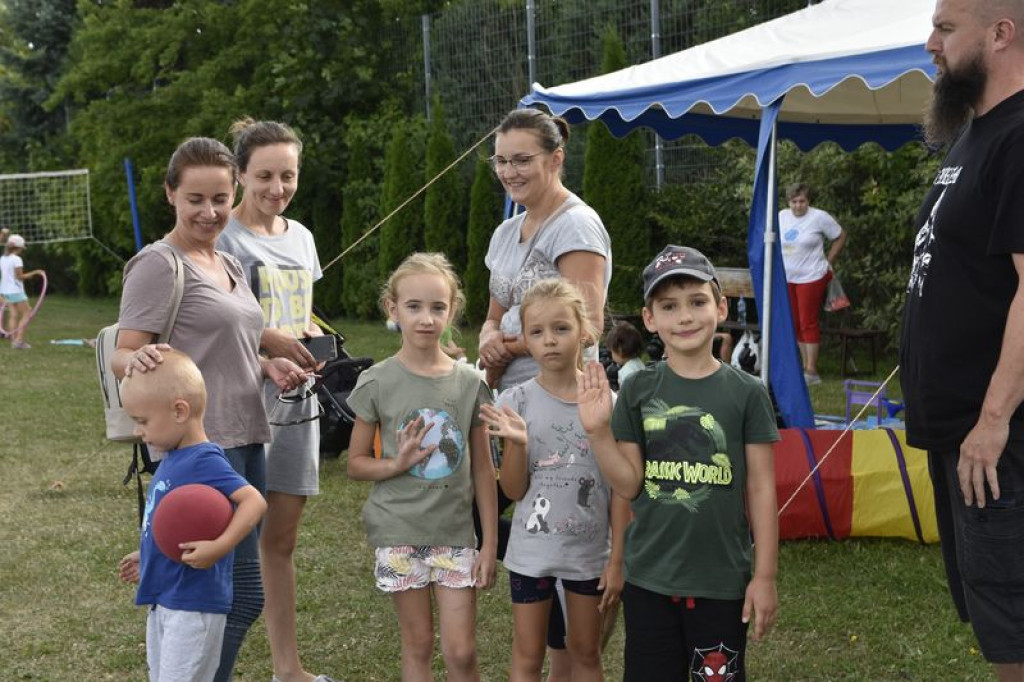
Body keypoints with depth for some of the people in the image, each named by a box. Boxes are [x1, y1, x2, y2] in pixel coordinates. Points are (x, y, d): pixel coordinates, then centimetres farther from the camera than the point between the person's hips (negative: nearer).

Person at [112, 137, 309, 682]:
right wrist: (138, 359, -36)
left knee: (230, 591, 13)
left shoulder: (230, 265, 16)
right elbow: (123, 355, -12)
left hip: (245, 441, 9)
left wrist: (269, 365, 7)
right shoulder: (157, 265, -9)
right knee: (242, 595, -11)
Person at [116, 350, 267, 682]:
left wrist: (219, 547, -36)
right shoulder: (173, 460, 9)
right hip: (163, 600, 10)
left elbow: (254, 501, -28)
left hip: (194, 604, -10)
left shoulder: (204, 461, -20)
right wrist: (147, 558, 22)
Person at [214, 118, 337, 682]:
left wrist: (312, 336, 1)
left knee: (281, 540, 13)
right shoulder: (222, 237, -9)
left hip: (294, 403, 6)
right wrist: (268, 340, -22)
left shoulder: (300, 236, 13)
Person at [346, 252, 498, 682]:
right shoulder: (378, 382, -5)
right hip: (400, 532, -1)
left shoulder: (469, 383, 0)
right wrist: (398, 464, -18)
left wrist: (490, 543, 2)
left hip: (456, 533, 1)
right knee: (418, 646, 8)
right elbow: (356, 464, 2)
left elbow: (482, 469, 4)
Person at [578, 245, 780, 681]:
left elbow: (761, 488, -2)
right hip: (648, 578, 2)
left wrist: (765, 576, -2)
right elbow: (629, 485, -1)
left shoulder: (746, 393, -5)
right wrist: (598, 431, -15)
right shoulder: (639, 391, 0)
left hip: (721, 581, -2)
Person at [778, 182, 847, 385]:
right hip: (787, 278, 6)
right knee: (796, 324, 8)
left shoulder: (819, 217, -8)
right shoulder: (781, 217, 6)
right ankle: (806, 365, 17)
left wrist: (828, 263, 1)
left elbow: (840, 237, 2)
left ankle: (811, 371, -4)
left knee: (808, 323, -7)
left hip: (812, 277, -5)